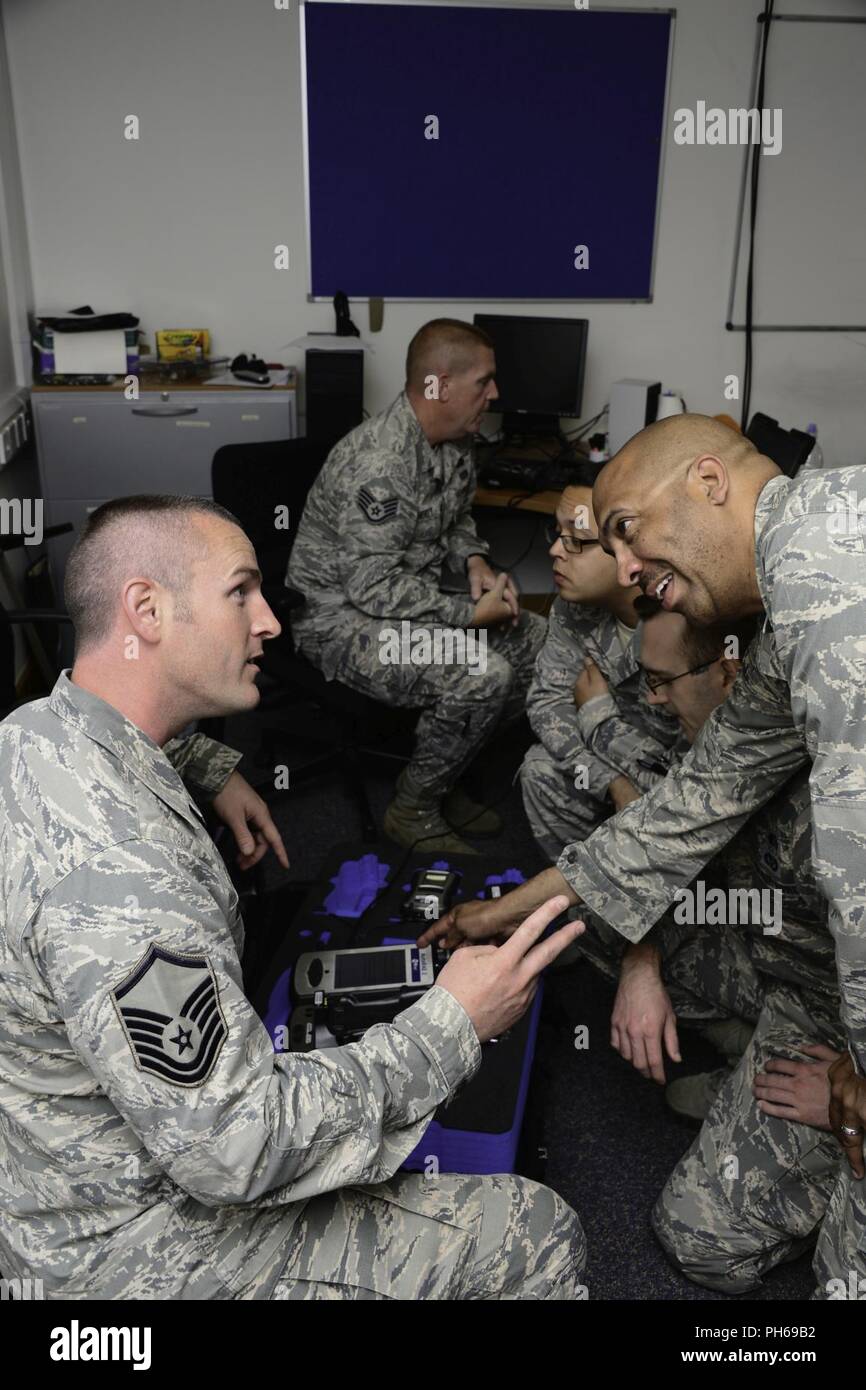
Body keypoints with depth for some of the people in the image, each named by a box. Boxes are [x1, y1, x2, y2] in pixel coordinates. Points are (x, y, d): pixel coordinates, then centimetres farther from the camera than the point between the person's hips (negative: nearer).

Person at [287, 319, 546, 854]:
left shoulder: (456, 442, 3)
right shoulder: (377, 462, -27)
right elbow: (374, 587, -28)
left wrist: (476, 561, 0)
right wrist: (471, 614, -24)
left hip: (416, 601, 10)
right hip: (341, 616, -10)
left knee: (540, 641, 1)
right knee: (483, 675, -28)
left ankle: (446, 776, 13)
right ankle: (414, 809, -4)